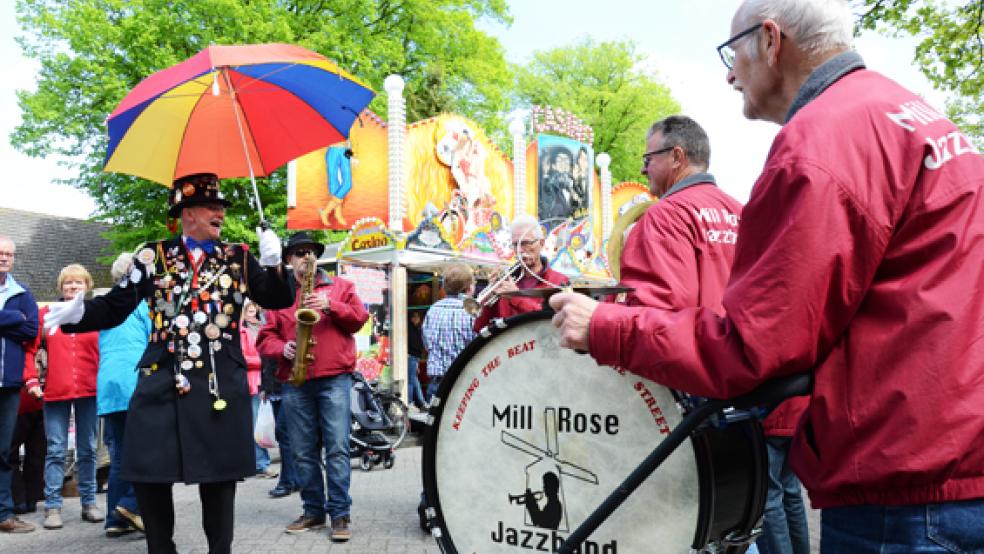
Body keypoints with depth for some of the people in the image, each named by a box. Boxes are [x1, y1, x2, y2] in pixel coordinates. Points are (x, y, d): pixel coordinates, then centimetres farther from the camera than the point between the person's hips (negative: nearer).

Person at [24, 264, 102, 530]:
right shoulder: (46, 313, 4)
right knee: (56, 451, 2)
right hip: (56, 392, -1)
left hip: (89, 391, 1)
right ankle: (52, 506, 8)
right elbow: (29, 347, 2)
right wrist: (31, 379, -7)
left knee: (88, 450, 9)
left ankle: (89, 502, 18)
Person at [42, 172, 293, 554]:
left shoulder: (238, 257, 8)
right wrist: (78, 312, -14)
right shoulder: (153, 256, 8)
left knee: (218, 474, 6)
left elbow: (279, 300, 5)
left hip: (222, 383, 0)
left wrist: (273, 265, -13)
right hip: (161, 382, 1)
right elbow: (115, 307, 5)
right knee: (148, 473, 2)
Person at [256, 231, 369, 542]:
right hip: (295, 383, 3)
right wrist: (283, 349, -11)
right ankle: (313, 511, 19)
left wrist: (330, 305, -12)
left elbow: (360, 318, 2)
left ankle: (340, 513, -1)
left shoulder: (339, 286, 11)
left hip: (334, 379, -2)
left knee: (337, 449, -7)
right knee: (303, 452, 8)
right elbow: (265, 338, 9)